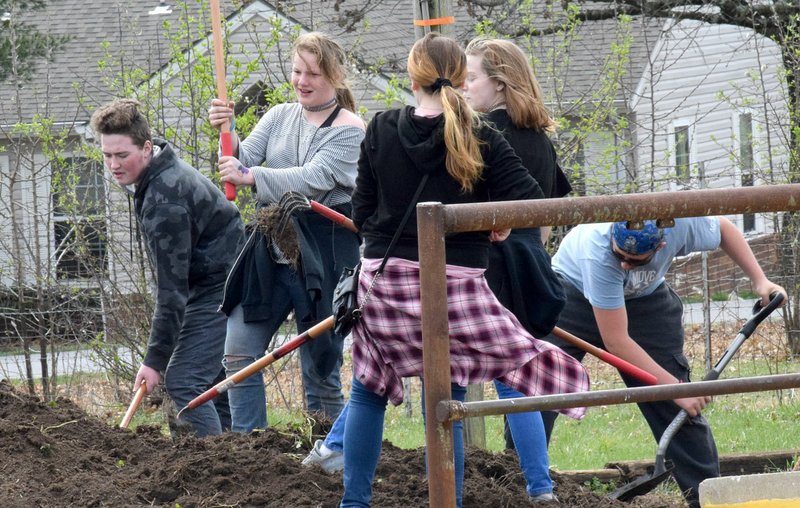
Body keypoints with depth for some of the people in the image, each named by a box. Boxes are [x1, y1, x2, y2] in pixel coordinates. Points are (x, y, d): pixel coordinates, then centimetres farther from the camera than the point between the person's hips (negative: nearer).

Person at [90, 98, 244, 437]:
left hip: (218, 291, -11)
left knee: (182, 381, -17)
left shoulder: (164, 202, -26)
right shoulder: (166, 170, 6)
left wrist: (156, 360, -24)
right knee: (211, 381, 12)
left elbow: (171, 289, -26)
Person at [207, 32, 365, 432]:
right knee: (239, 355, 1)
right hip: (271, 253, 5)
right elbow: (245, 159, 0)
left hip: (322, 259, -5)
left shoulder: (349, 130, -6)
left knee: (321, 371, 0)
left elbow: (314, 178, -20)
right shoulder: (280, 117, 11)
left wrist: (251, 177, -31)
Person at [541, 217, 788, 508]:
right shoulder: (598, 254, -42)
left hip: (644, 296, 3)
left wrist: (760, 281, -14)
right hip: (574, 292, -3)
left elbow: (723, 229, -6)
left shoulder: (680, 224, -33)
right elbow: (616, 341, -37)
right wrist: (674, 387, -36)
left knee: (686, 405, -6)